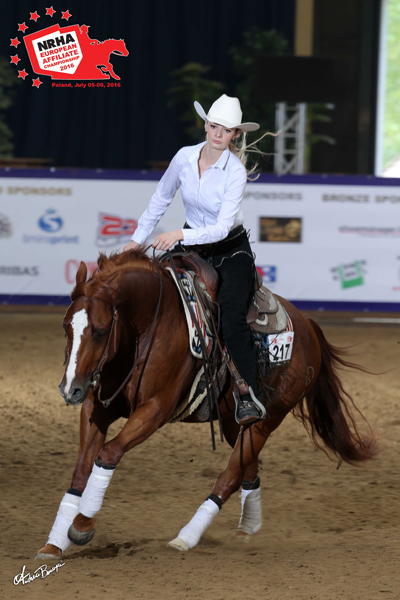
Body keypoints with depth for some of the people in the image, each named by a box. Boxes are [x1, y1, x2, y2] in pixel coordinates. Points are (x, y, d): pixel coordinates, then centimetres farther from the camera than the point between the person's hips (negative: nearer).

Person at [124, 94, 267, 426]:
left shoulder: (235, 172, -20)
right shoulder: (185, 157, -7)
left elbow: (222, 228, -26)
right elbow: (161, 200, 11)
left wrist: (180, 235, -38)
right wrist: (138, 238, 14)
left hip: (231, 251, -5)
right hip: (193, 247, 5)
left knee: (232, 315, -27)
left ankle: (251, 395, -28)